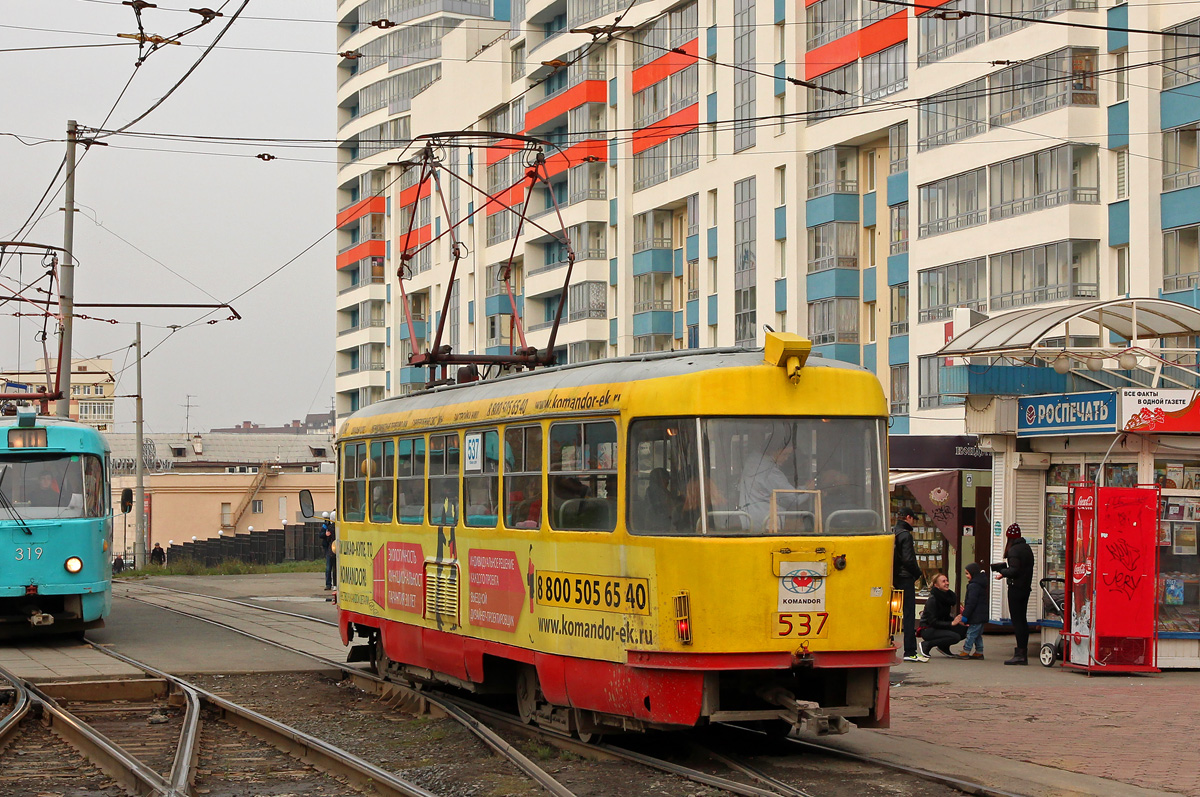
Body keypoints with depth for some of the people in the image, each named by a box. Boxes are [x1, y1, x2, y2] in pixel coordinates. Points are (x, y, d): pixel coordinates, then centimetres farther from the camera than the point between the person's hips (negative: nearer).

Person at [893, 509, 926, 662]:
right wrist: (917, 573, -5)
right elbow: (908, 559, -20)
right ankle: (910, 651, -7)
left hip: (895, 578, 8)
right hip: (905, 578, -8)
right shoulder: (905, 535, -13)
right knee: (909, 614, -6)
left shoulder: (892, 533, 13)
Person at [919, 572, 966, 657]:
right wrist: (952, 623, -27)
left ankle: (943, 647, 8)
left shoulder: (949, 596, 4)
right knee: (955, 637, -26)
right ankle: (927, 645, -10)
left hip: (941, 628, 8)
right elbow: (933, 622, -22)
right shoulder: (932, 600, -20)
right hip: (928, 630, -8)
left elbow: (947, 617, 12)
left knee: (964, 630, -9)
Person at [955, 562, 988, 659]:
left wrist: (964, 617, -17)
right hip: (982, 615, 10)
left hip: (976, 616, -10)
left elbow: (971, 603, -20)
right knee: (978, 634, 15)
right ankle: (979, 652, 18)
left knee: (971, 633, -5)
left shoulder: (973, 586, -17)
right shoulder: (981, 584, 15)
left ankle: (966, 651, -2)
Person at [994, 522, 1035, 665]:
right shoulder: (1027, 548, 13)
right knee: (1023, 620, 12)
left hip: (1015, 588, -9)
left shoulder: (1014, 550, -13)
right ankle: (1023, 652, 13)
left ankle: (1020, 653, -10)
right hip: (1026, 587, 9)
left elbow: (1014, 570, -22)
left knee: (1017, 620, -7)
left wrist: (1003, 573, -4)